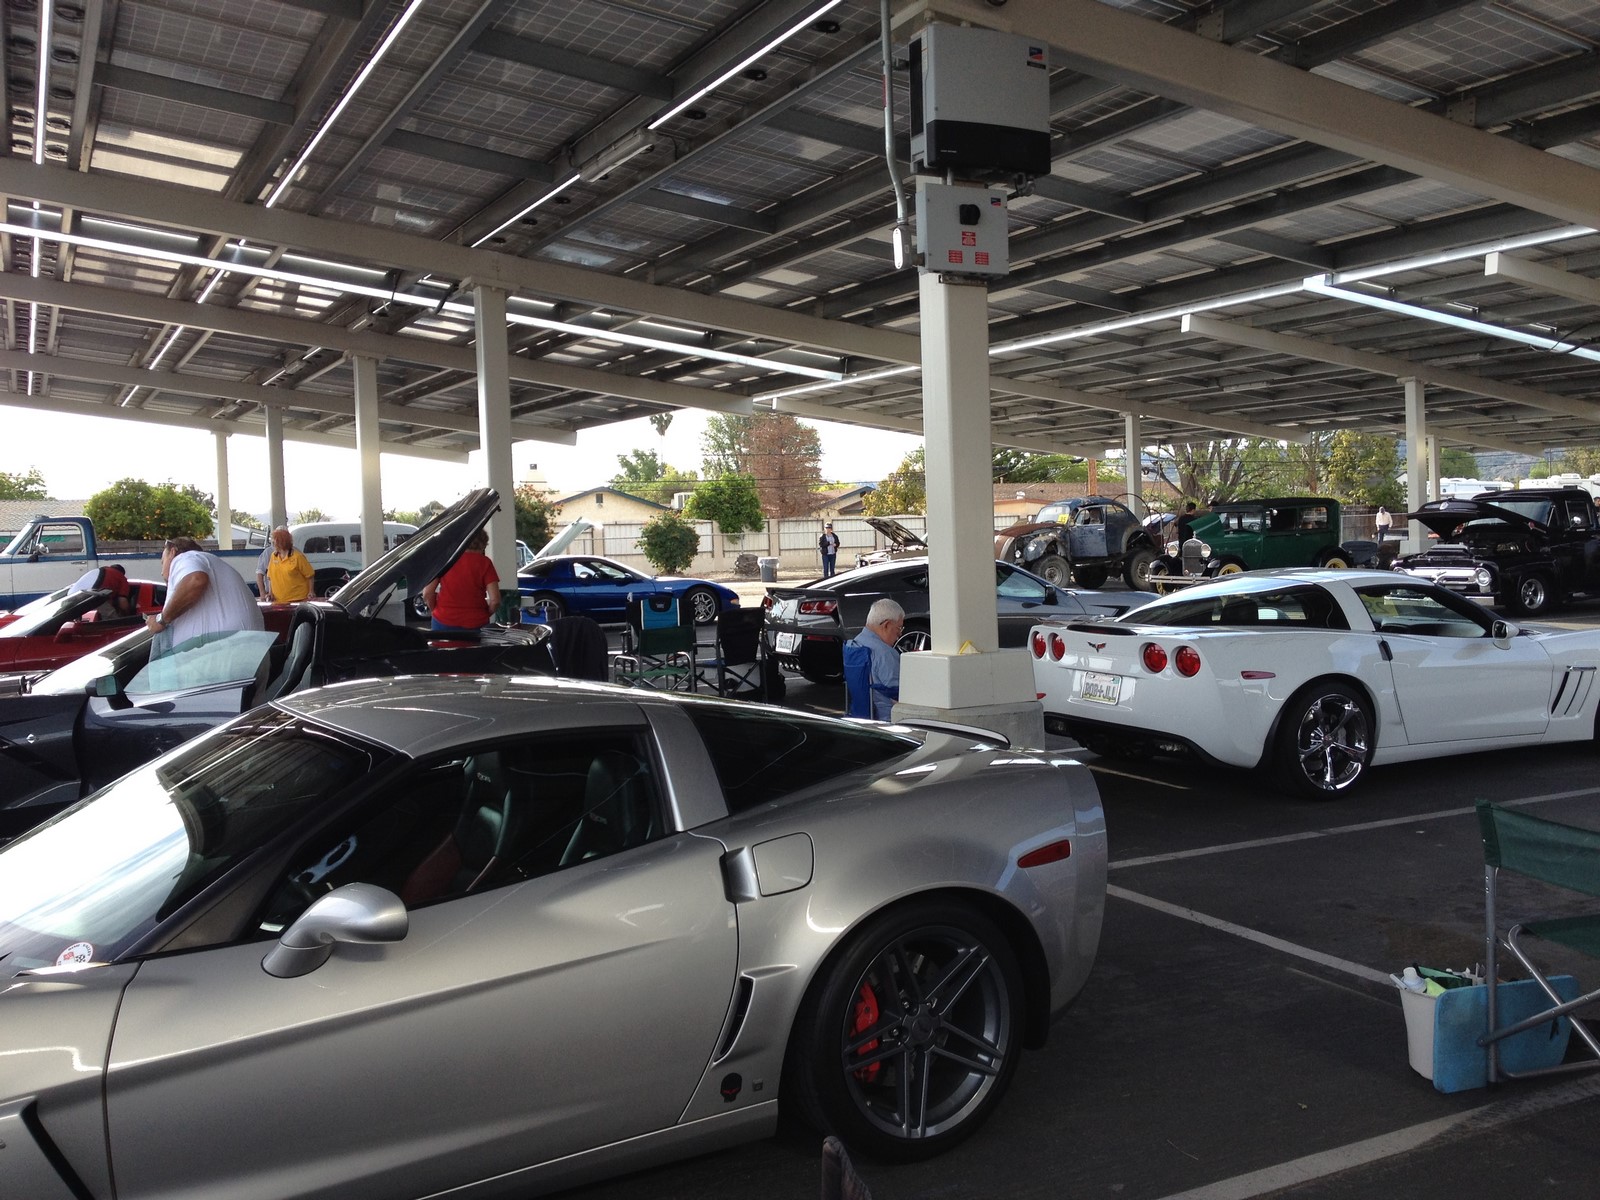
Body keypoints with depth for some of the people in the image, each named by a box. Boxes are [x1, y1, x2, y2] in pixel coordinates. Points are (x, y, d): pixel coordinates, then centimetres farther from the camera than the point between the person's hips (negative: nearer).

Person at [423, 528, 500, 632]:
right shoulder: (484, 562, -1)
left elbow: (427, 593, -1)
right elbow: (495, 600, -9)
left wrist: (436, 610, 15)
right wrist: (484, 615, 9)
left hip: (444, 623, 2)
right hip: (475, 624, -1)